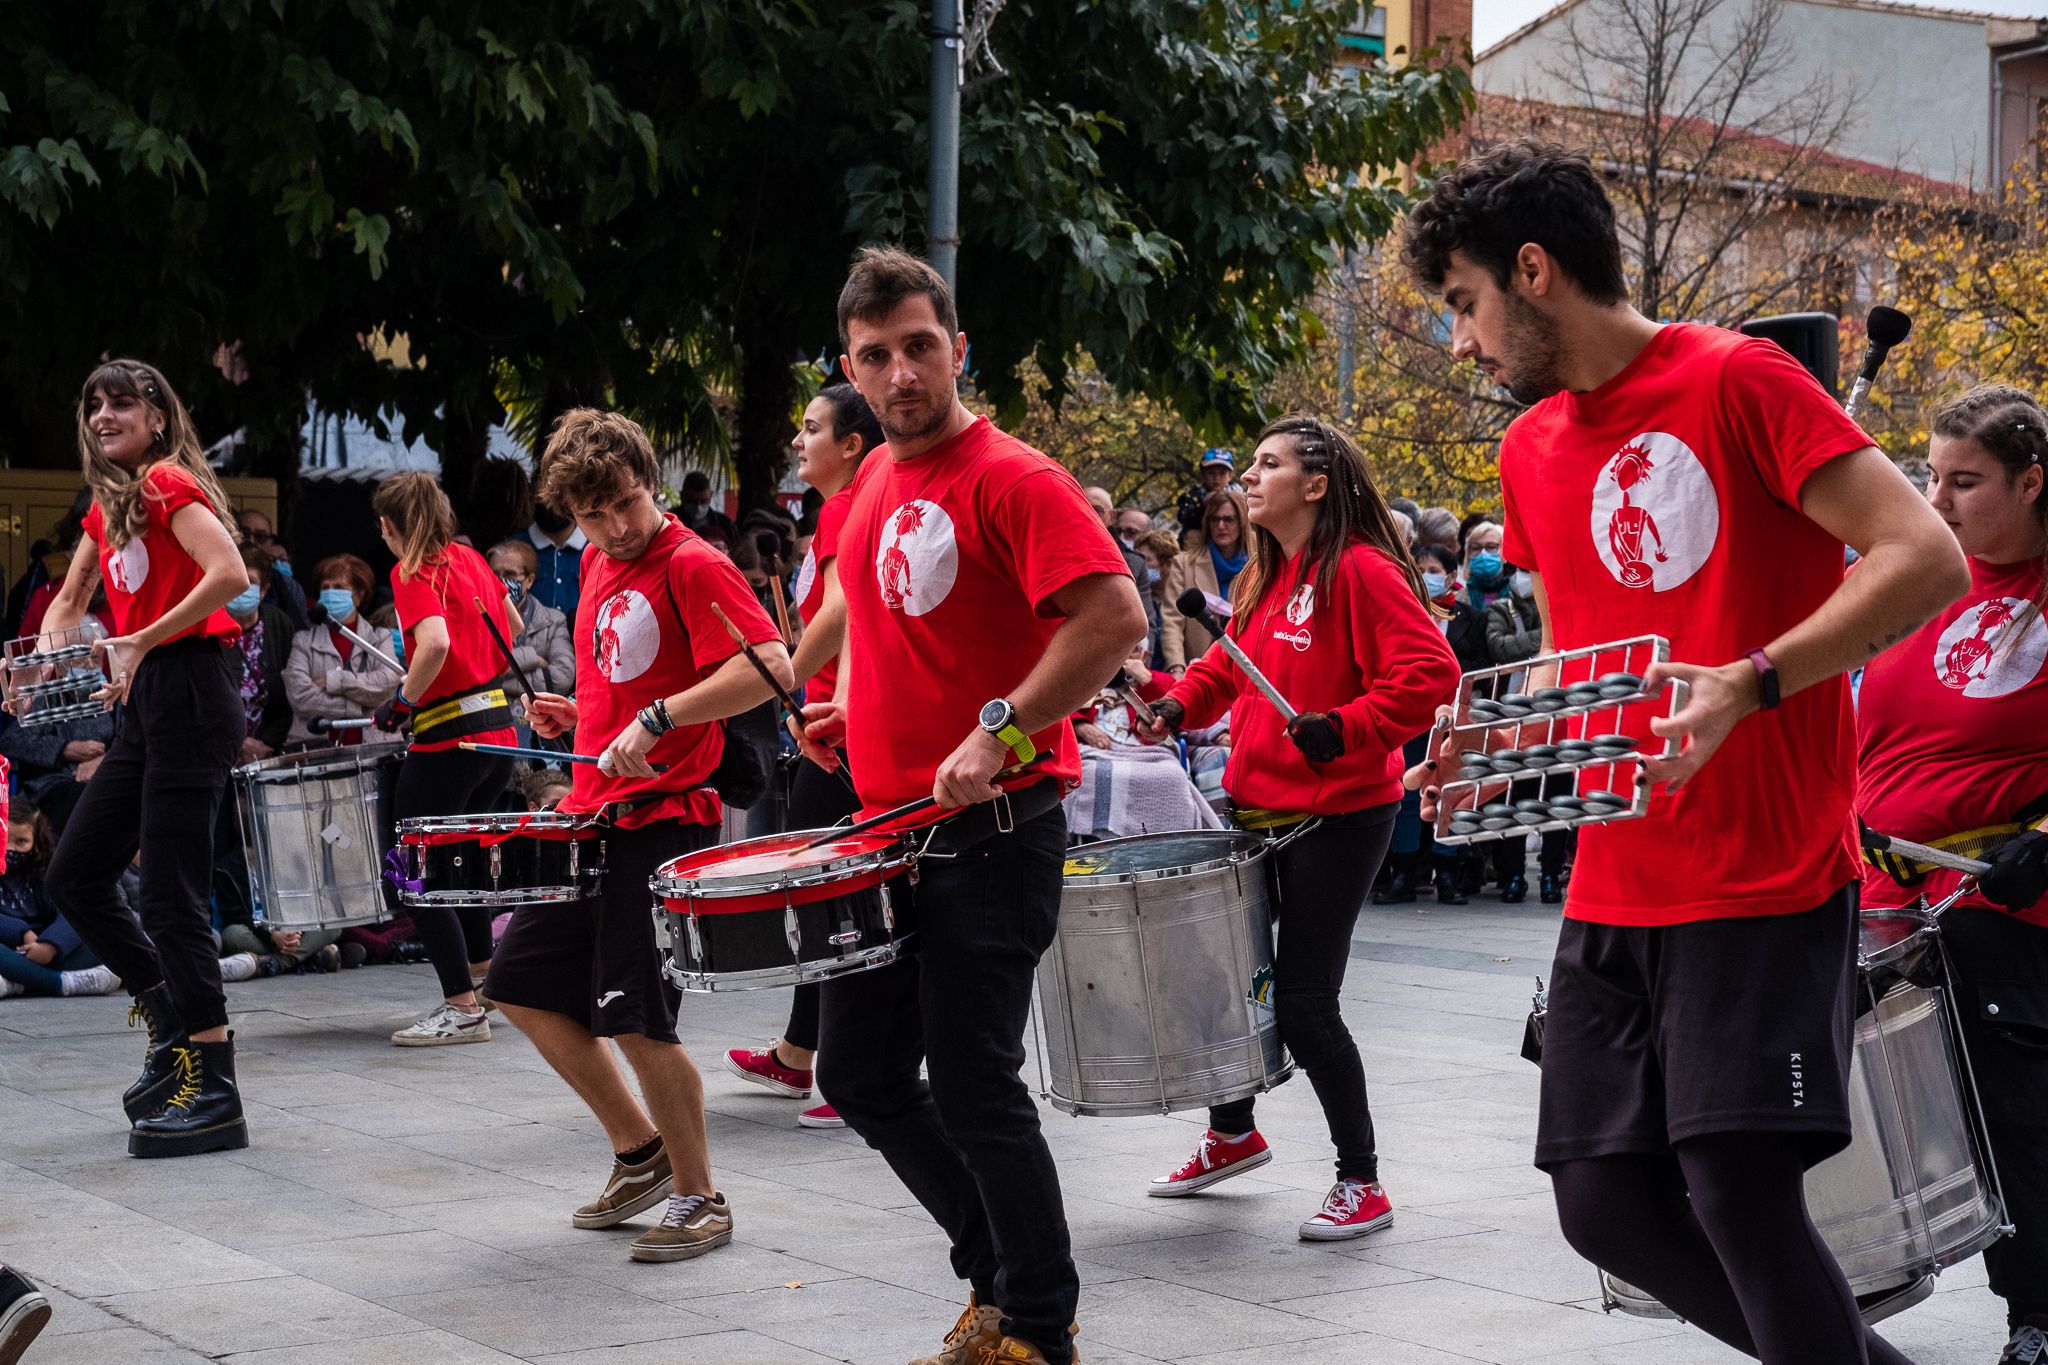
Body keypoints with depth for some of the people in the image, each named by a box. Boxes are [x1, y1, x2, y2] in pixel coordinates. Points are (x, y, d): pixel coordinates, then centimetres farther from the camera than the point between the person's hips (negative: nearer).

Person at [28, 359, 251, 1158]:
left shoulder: (168, 483, -8)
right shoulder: (107, 505, 18)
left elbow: (229, 575, -24)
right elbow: (70, 600, 29)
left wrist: (141, 641, -20)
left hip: (187, 697, -9)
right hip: (145, 709, 9)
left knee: (169, 896, -10)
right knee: (73, 879, 12)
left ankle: (213, 1095, -6)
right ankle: (174, 1027, 23)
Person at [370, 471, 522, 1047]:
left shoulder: (412, 572, -11)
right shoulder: (470, 558, 11)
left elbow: (435, 643, -27)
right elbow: (514, 626, 24)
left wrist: (403, 702, -15)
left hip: (447, 740, -8)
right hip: (498, 729, 8)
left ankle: (463, 1009, -3)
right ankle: (480, 976, 34)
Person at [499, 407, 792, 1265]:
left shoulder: (692, 565, -13)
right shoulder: (597, 565, 14)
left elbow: (770, 668, -25)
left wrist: (658, 719, -29)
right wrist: (577, 715, 10)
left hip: (660, 818, -9)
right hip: (591, 813, 9)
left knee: (634, 1019, -9)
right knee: (521, 987, 12)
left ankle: (699, 1199, 8)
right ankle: (640, 1153, 25)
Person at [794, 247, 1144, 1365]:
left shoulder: (1010, 478, -14)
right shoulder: (872, 486, 12)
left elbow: (1114, 616, -25)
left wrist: (1000, 734, -26)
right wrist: (862, 710, 14)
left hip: (989, 833, -9)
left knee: (972, 1089, -5)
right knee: (862, 1076, 13)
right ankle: (1000, 1272, 29)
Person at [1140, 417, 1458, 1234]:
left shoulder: (1361, 572, -15)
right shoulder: (1266, 577, 12)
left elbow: (1430, 673, -22)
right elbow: (1235, 661, 24)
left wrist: (1347, 726, -28)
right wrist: (1183, 701, 6)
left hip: (1335, 818, -9)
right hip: (1256, 803, 9)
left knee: (1303, 999, -8)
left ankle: (1362, 1182, 6)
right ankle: (1233, 1133, 39)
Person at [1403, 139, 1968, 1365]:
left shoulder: (1737, 379, -9)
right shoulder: (1531, 449, 13)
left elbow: (1928, 560, -17)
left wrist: (1746, 687, -27)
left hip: (1769, 881, -7)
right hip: (1613, 890, 8)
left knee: (1738, 1182, -16)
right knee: (1605, 1202, 5)